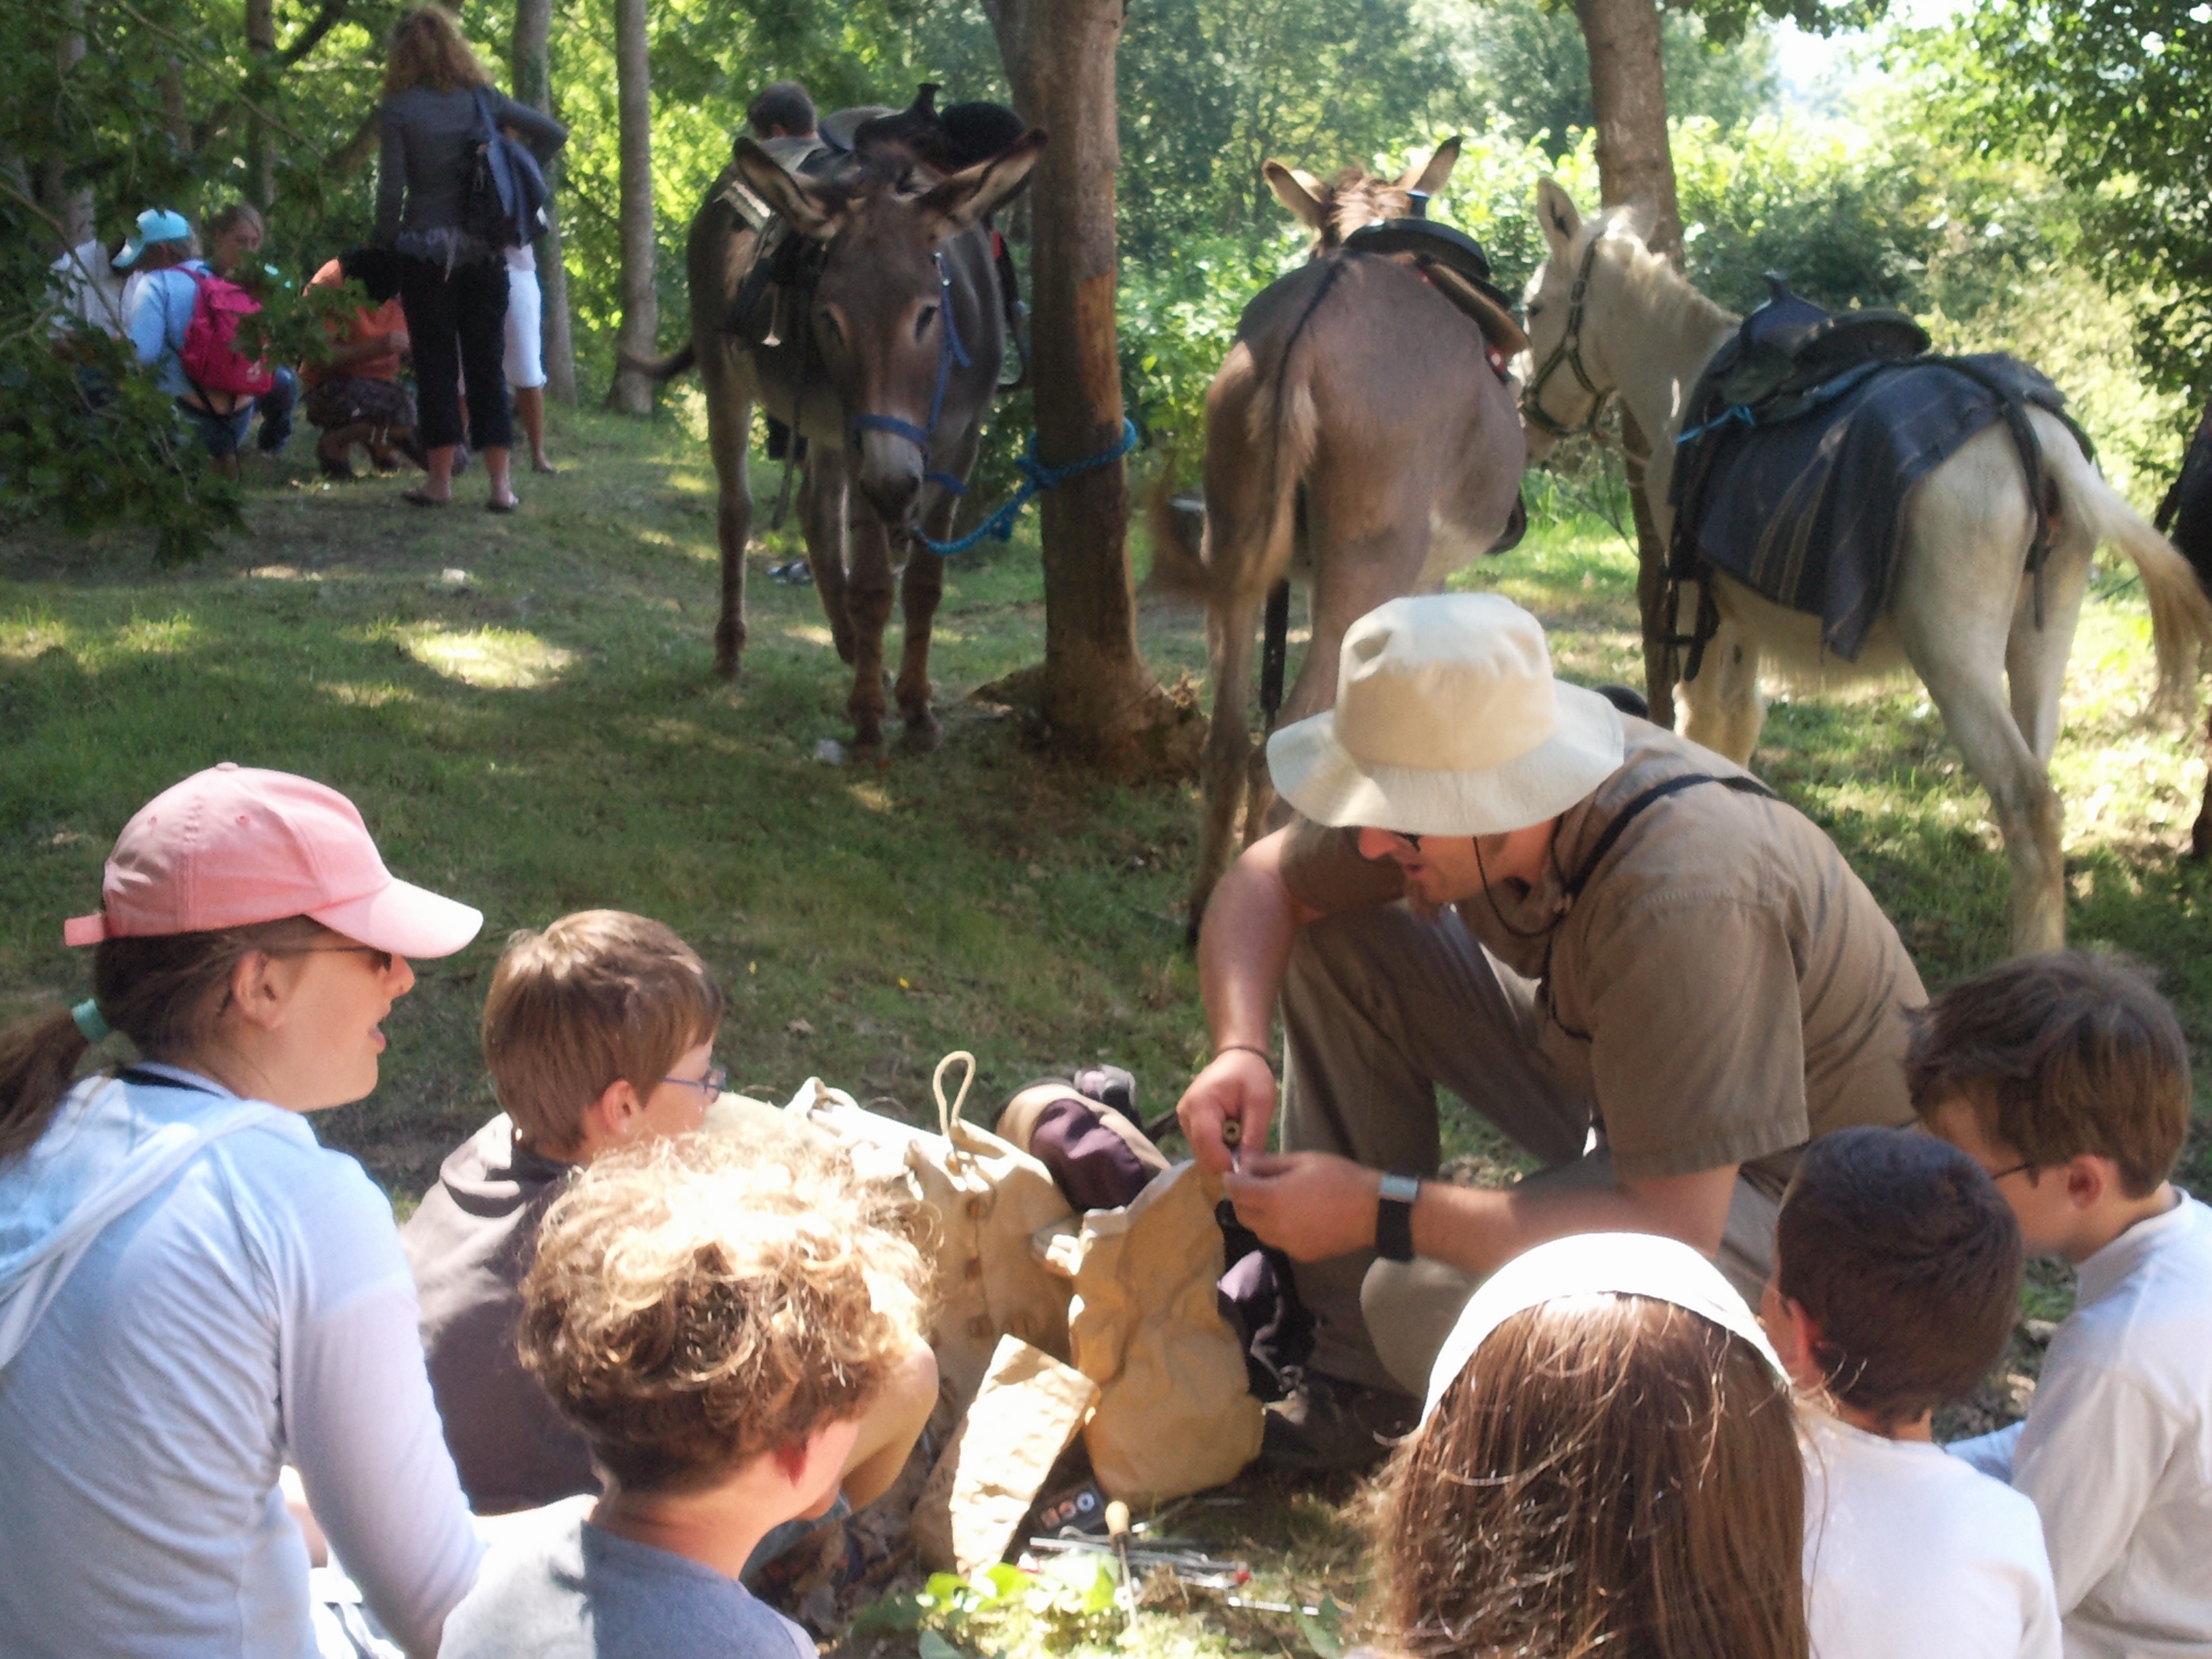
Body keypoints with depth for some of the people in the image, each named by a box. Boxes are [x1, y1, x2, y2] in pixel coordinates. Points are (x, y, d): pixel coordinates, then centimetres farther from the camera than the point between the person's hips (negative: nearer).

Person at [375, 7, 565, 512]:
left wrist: (383, 245, 2)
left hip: (426, 250, -3)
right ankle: (500, 484, 4)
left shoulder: (399, 108, -6)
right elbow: (554, 133, 3)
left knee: (435, 366, 4)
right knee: (487, 365, 6)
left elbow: (392, 186, -9)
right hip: (483, 250, 3)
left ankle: (441, 479, 6)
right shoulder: (483, 99, 4)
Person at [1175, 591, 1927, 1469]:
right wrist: (1240, 1049, -20)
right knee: (1337, 942, -5)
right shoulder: (1450, 776, -15)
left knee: (1430, 1308, -31)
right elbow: (1264, 878, 1)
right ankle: (1350, 1378, 0)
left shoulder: (1680, 903, -37)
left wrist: (1380, 1211, -34)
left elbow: (1677, 1232, -36)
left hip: (1788, 1178, -8)